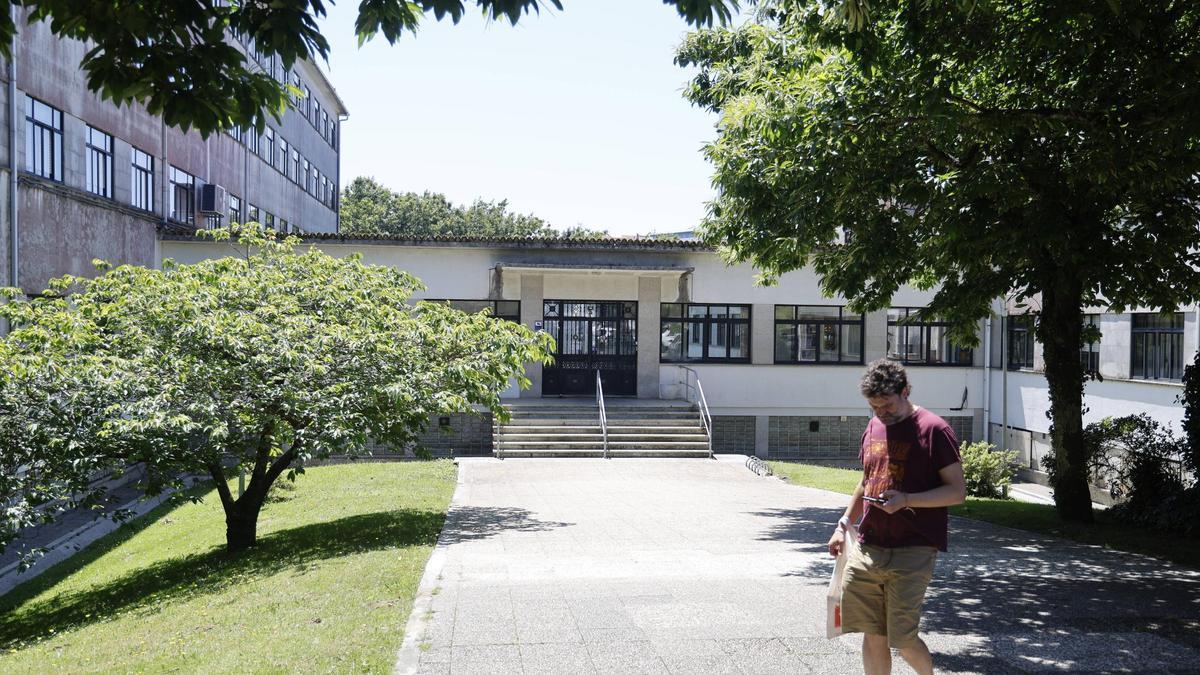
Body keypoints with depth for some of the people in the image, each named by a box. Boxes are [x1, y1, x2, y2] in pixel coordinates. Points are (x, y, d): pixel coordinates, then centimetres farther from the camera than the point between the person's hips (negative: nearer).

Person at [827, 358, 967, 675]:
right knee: (873, 635, 7)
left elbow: (958, 491, -8)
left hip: (912, 552, -6)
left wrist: (906, 500, -20)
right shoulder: (873, 427, 14)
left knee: (903, 640, -2)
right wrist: (844, 525, 19)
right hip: (867, 548, 6)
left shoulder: (934, 429, -7)